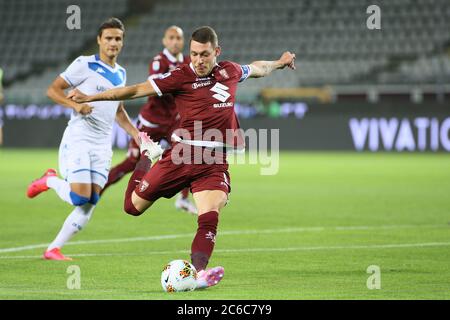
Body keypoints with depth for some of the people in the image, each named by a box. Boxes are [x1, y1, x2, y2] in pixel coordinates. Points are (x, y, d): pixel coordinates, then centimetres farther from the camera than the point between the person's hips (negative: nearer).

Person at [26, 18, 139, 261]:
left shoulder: (121, 74, 15)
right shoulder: (84, 65, -5)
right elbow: (53, 90, -7)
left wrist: (137, 136, 19)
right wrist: (76, 105, -23)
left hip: (102, 146, 6)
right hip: (77, 140, -6)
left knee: (89, 205, -4)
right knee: (80, 198, -17)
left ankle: (54, 249, 4)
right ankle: (50, 181, 13)